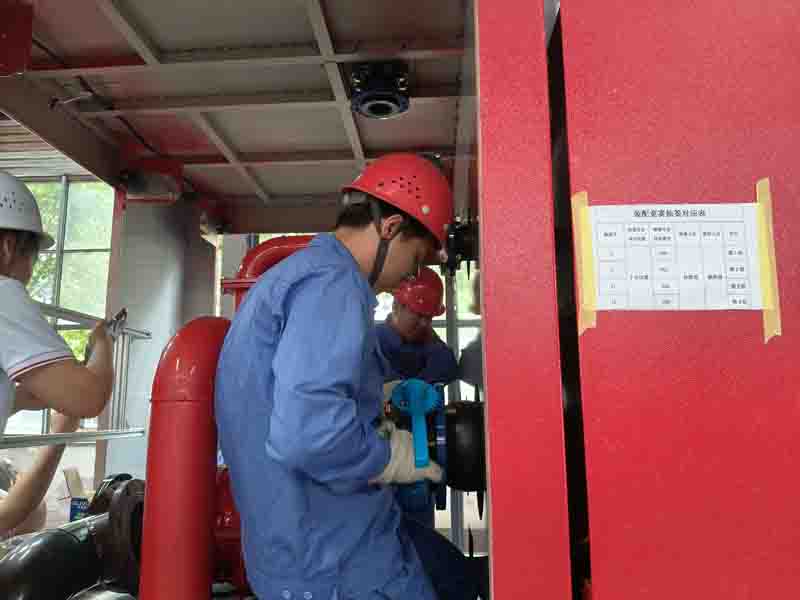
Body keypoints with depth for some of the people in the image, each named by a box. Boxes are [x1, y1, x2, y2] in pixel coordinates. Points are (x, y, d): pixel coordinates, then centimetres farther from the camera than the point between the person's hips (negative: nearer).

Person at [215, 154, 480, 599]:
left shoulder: (302, 271, 11)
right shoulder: (333, 283, -23)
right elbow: (307, 435, -36)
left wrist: (375, 400, 14)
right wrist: (390, 459, -18)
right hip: (334, 561, -10)